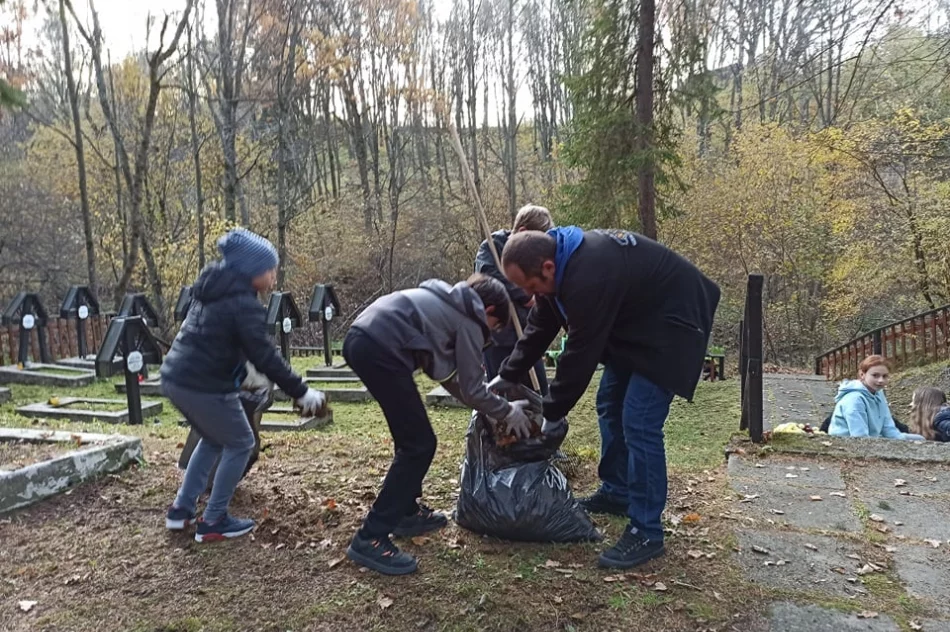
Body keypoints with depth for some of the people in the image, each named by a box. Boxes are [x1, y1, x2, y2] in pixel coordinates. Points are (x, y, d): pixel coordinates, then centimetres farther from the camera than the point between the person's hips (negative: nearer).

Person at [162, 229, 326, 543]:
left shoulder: (211, 288, 12)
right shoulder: (243, 303, -16)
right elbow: (265, 357, -18)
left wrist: (242, 375, 23)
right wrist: (301, 392, -12)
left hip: (175, 377, 9)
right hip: (204, 386, -9)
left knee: (213, 439, 26)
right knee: (240, 444, 8)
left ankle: (181, 509, 30)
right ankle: (213, 521, 13)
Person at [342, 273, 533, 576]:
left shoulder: (446, 303, 29)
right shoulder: (469, 321, 5)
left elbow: (446, 373, 32)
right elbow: (472, 390, 6)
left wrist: (491, 404, 34)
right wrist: (507, 412, 21)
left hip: (361, 339, 10)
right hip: (380, 349, -10)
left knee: (411, 437, 22)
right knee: (419, 445, -2)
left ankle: (407, 511, 33)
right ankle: (369, 539, 0)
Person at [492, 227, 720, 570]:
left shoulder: (588, 276, -36)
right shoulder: (561, 261, -5)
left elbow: (580, 354, -29)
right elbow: (540, 326, 5)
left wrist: (552, 413, -17)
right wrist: (506, 376, 5)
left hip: (669, 322, -10)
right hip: (633, 321, 10)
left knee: (639, 423, -14)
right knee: (610, 405, 15)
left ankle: (646, 532, -3)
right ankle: (616, 493, 31)